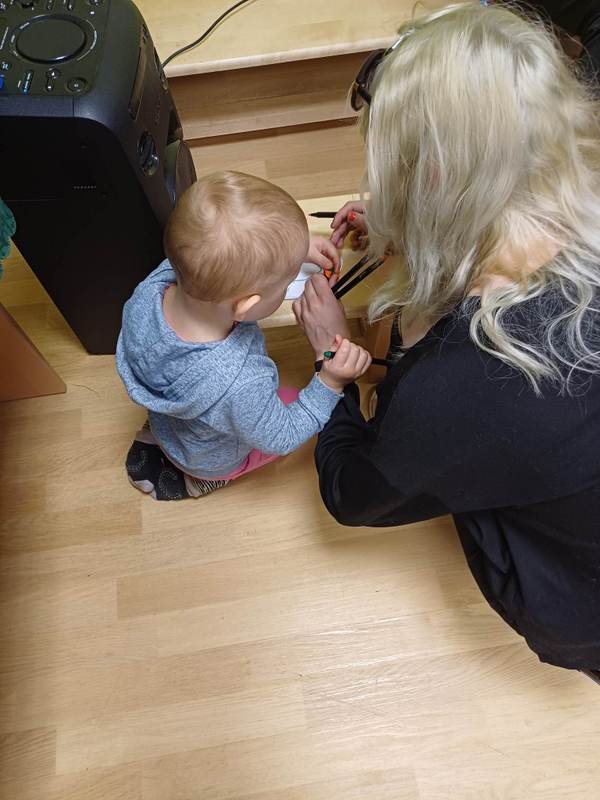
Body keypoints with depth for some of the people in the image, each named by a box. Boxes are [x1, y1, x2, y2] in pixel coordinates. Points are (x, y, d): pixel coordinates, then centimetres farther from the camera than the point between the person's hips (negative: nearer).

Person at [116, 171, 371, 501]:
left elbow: (232, 257, -12)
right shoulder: (241, 385, -47)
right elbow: (279, 439, -25)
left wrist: (296, 248, -16)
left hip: (164, 421, 5)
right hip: (212, 459, -4)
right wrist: (331, 383, -32)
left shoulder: (152, 286, -31)